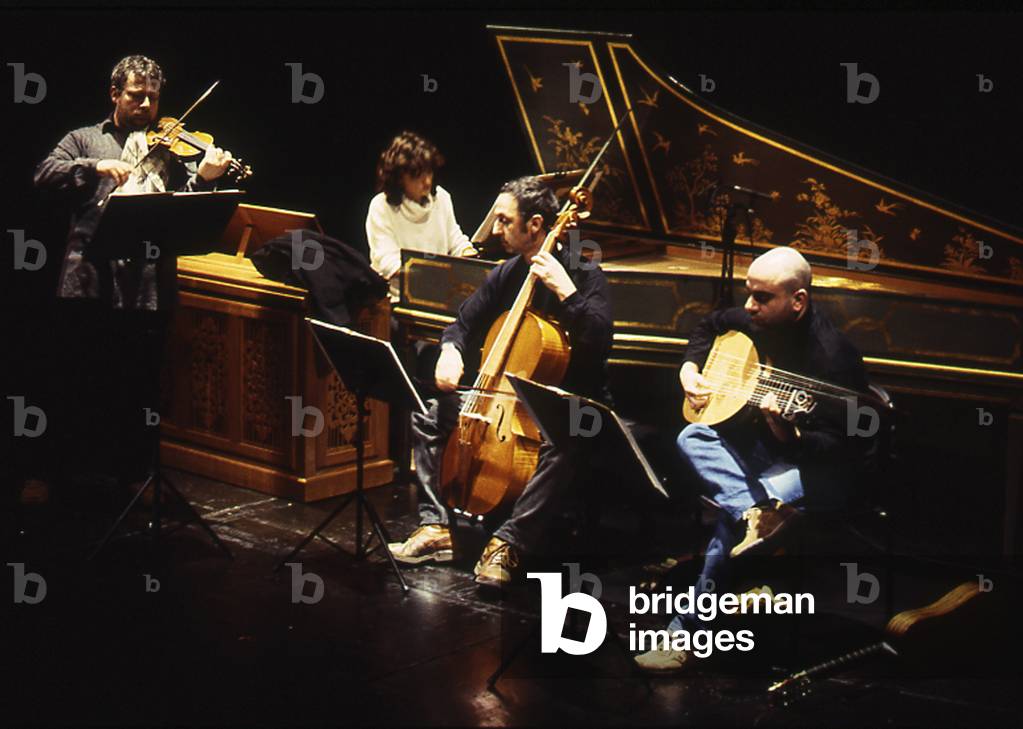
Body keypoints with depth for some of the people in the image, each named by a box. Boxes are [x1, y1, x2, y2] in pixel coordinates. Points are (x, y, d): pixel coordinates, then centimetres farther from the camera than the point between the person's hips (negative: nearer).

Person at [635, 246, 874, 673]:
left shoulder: (832, 356, -26)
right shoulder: (755, 321, -2)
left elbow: (840, 447, -25)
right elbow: (710, 326, 22)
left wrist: (789, 436, -43)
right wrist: (690, 368, 5)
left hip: (817, 467, -9)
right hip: (765, 447, 9)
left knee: (730, 518, -28)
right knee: (693, 438, -14)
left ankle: (688, 631, -21)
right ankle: (759, 511, -37)